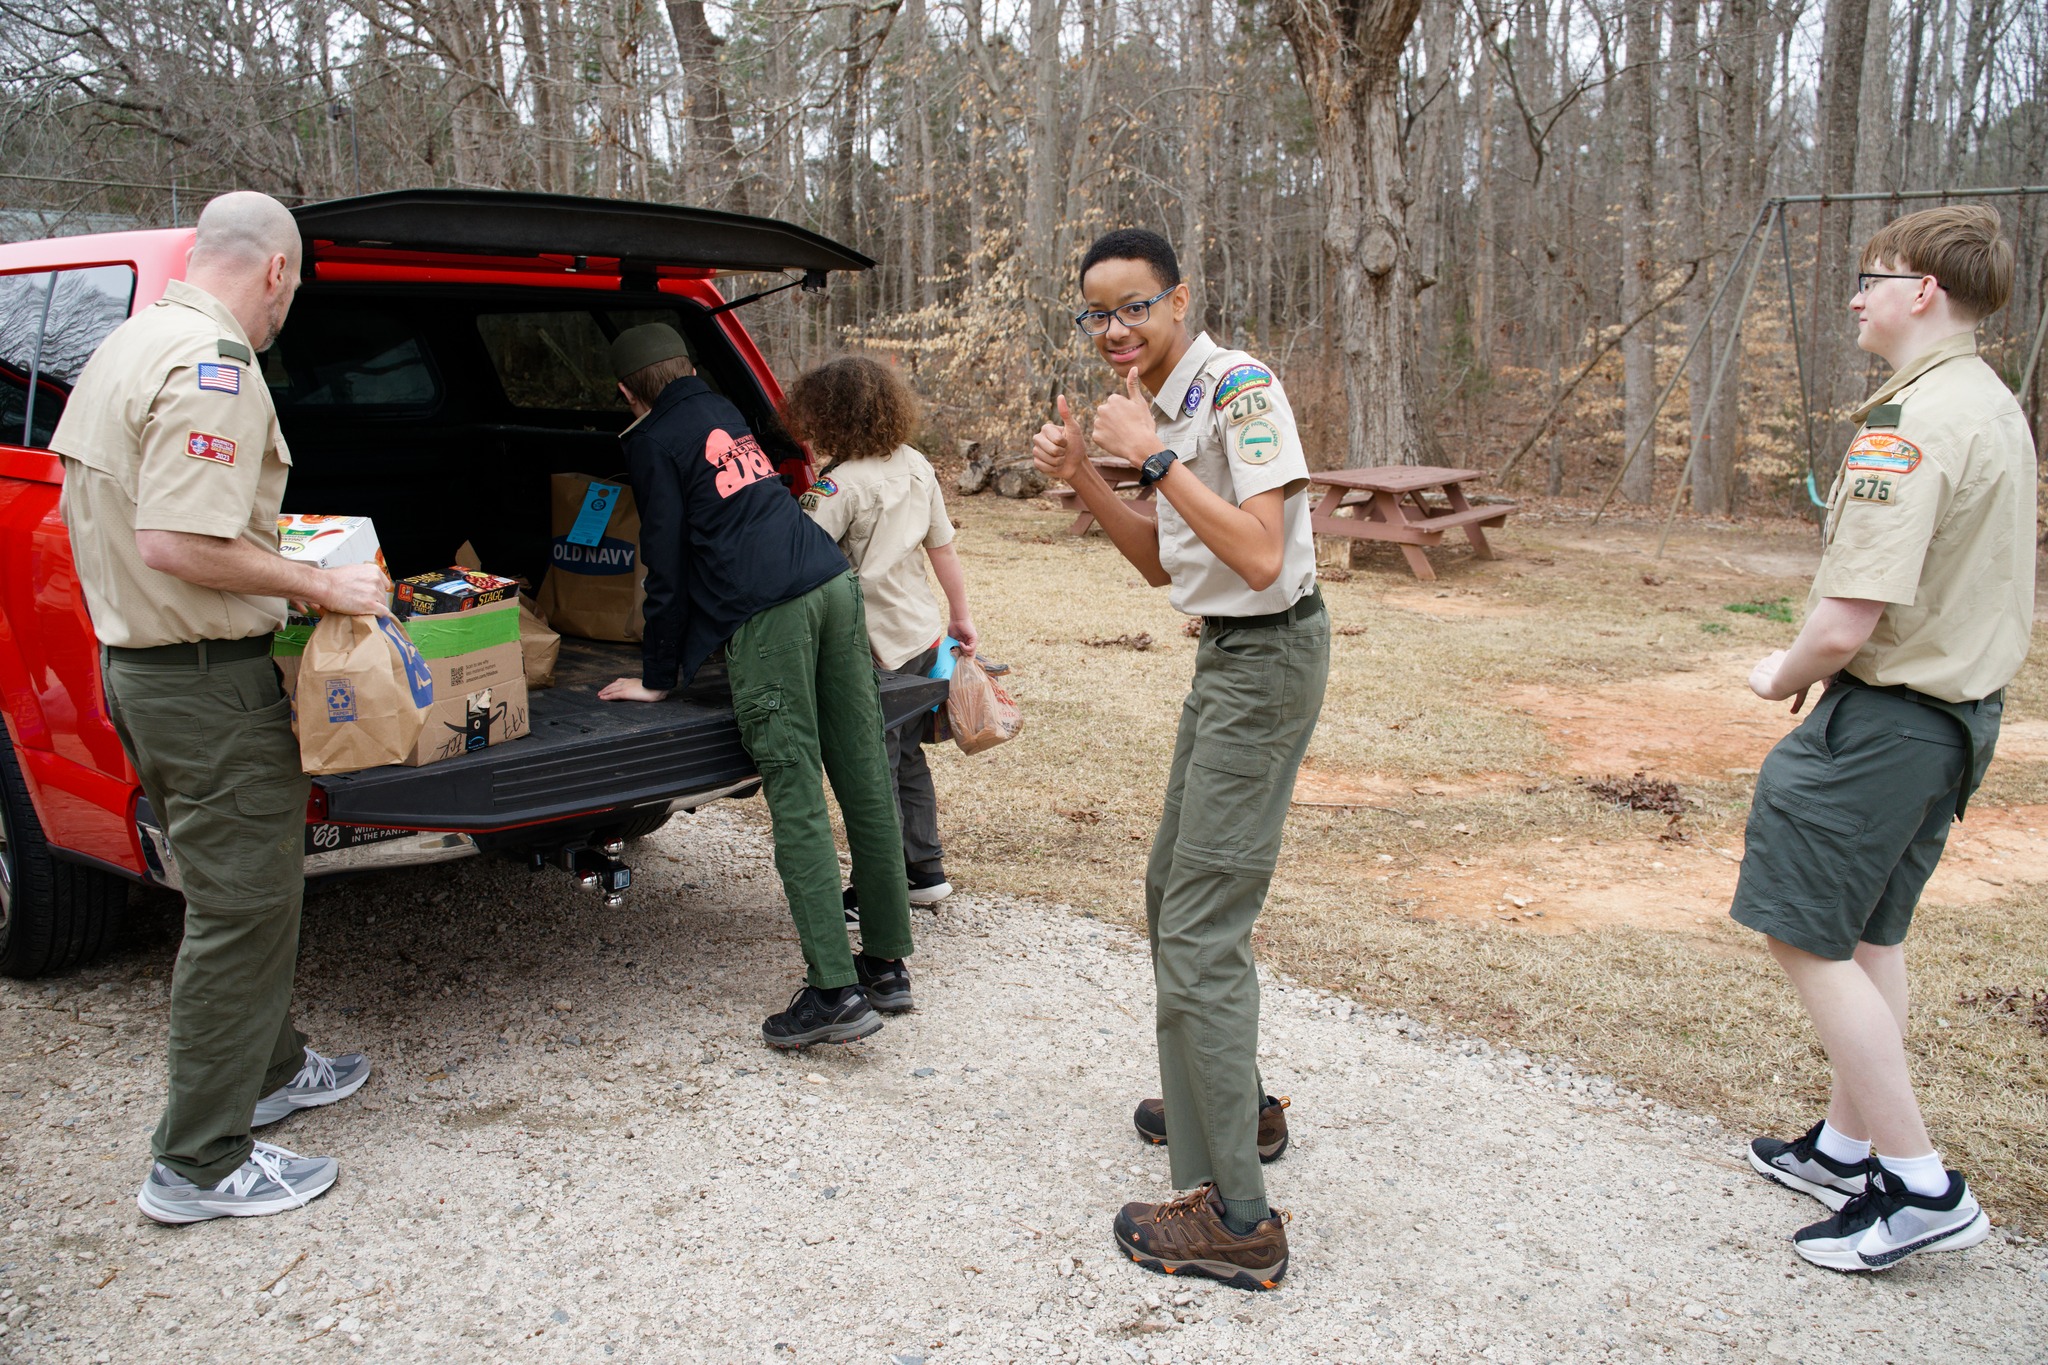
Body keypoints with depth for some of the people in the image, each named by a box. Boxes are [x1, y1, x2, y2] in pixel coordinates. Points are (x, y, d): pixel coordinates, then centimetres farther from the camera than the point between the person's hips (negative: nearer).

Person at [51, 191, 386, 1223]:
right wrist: (317, 585, -18)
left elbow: (82, 499, 22)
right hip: (210, 683, -10)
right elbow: (175, 544, -28)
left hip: (133, 662, 10)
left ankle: (269, 1070, 38)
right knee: (243, 909, -1)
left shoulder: (125, 347, 13)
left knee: (239, 890, 22)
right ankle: (199, 1166, 8)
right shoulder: (215, 363, -19)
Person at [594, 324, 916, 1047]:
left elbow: (666, 565, 3)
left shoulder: (654, 441, 5)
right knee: (866, 783, 7)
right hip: (834, 584, 7)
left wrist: (657, 677, 11)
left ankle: (835, 991, -11)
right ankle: (887, 963, 15)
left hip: (766, 612, -7)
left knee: (796, 800, -8)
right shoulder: (724, 414, 26)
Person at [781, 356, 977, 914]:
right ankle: (926, 871, 29)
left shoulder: (841, 485, -19)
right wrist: (961, 615, 19)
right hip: (924, 636, 8)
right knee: (906, 754, 20)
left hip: (876, 647, -8)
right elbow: (943, 546, 11)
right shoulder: (915, 465, 4)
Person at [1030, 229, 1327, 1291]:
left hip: (1266, 663, -10)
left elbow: (1259, 557, -27)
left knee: (1200, 930, -11)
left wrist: (1153, 456, -25)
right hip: (1223, 657, 10)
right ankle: (1231, 1104, 39)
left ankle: (1235, 1220, -4)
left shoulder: (1241, 389, -18)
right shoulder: (1163, 406, 11)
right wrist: (1083, 477, 3)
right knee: (1175, 889, 20)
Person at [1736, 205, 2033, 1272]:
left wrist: (1782, 676, -6)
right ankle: (1847, 1146, 30)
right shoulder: (1995, 406, 11)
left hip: (1885, 719, -10)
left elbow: (1846, 624, -27)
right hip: (1960, 709, 10)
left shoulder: (1909, 427, -22)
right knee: (1867, 933, 18)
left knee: (1804, 933, -1)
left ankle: (1920, 1185, 5)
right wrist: (1813, 673, 14)